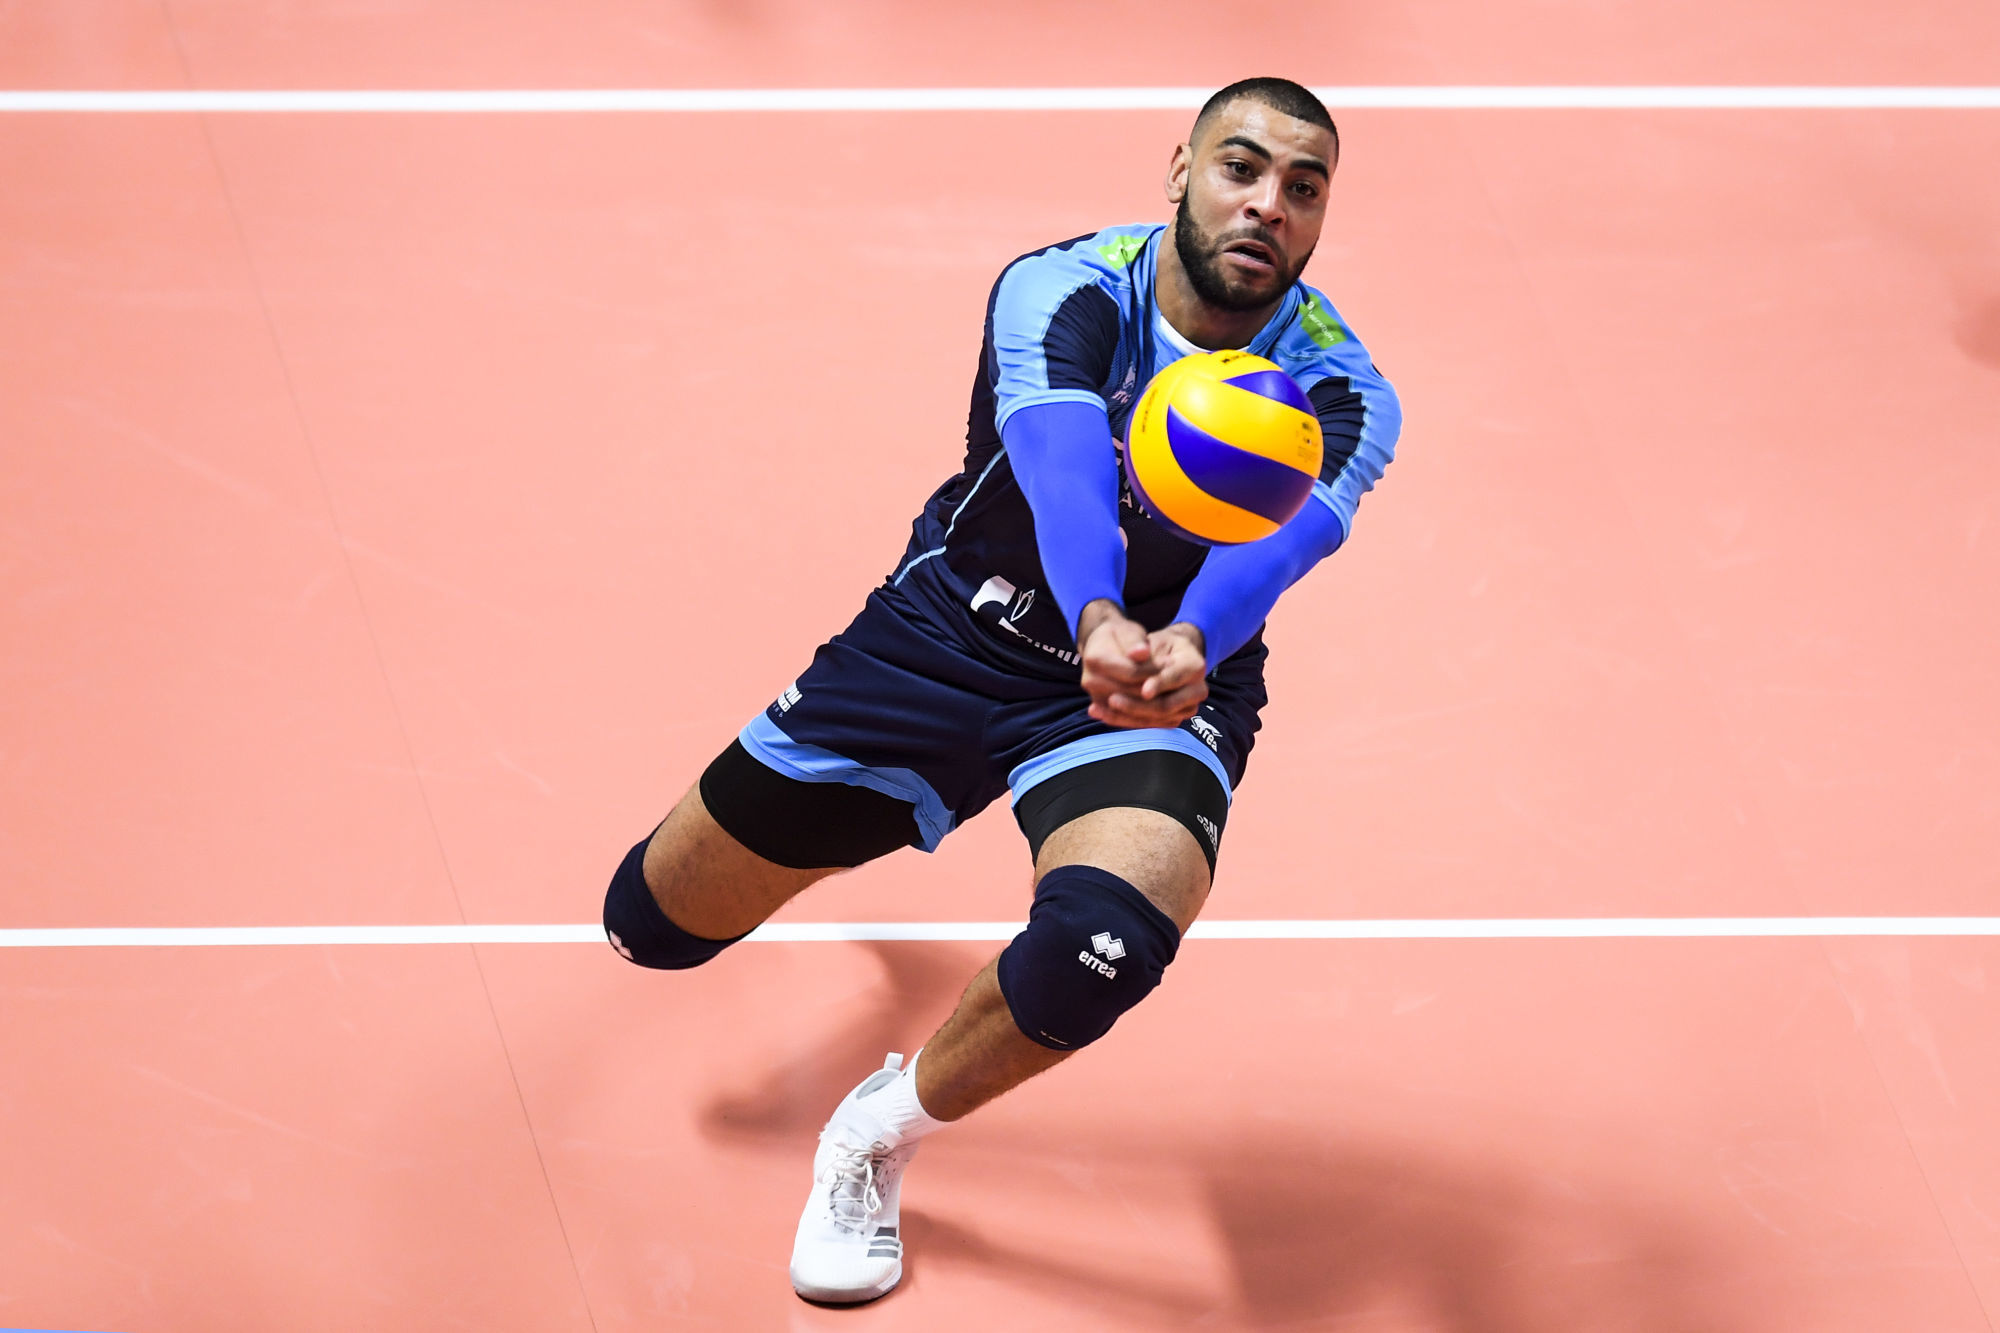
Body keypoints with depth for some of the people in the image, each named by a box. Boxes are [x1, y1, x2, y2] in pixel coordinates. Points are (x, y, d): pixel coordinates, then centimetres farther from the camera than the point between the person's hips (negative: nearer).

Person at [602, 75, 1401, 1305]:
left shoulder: (1342, 395, -19)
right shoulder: (1065, 293, -22)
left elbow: (1275, 536, -41)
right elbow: (1062, 460, -42)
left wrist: (1187, 646, -63)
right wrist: (1096, 621, -63)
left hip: (1165, 686, -1)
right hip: (948, 635, 1)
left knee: (1102, 944, -35)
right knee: (655, 922, 9)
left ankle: (878, 1139, -3)